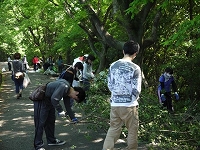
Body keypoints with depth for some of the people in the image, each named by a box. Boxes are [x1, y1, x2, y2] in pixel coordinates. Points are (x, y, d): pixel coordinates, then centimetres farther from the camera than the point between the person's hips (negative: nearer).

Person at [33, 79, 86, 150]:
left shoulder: (67, 92, 6)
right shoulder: (64, 86, -25)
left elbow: (68, 106, 17)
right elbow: (54, 99, -31)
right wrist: (60, 111, -20)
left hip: (49, 100, 10)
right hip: (41, 100, -10)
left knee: (51, 121, 18)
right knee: (40, 122, -6)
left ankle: (51, 140, 31)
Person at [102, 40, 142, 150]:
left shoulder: (113, 66, 1)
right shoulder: (135, 68, -13)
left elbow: (109, 85, 6)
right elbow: (136, 90, -11)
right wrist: (135, 99, 8)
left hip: (114, 104, 4)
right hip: (129, 105, -4)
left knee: (113, 129, 13)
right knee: (132, 131, 13)